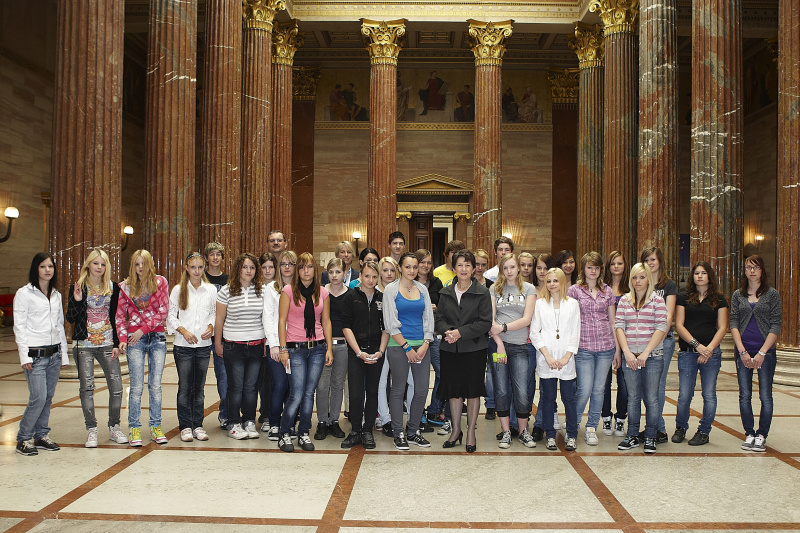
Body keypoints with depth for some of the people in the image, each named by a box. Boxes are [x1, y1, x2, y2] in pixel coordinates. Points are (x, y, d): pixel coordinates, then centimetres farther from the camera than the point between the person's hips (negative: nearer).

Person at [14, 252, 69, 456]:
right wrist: (25, 356, -12)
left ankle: (41, 435, 19)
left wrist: (63, 355, 13)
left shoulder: (57, 295, 13)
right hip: (35, 354, -5)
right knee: (38, 398, -9)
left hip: (54, 354, 5)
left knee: (48, 397, 7)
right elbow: (19, 327, -6)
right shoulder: (24, 293, -3)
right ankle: (23, 439, 6)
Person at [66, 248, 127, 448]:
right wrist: (77, 301, -18)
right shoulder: (78, 287, 1)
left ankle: (114, 427, 14)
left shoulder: (113, 287, 6)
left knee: (116, 386, -1)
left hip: (107, 344, 2)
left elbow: (116, 317, 8)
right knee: (87, 387, -1)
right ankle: (91, 430, 11)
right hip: (84, 344, -1)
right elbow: (70, 318, 0)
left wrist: (117, 343, 2)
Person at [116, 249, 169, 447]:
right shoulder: (126, 286, 6)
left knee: (155, 385, 4)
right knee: (137, 386, -2)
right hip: (135, 339, 0)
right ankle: (134, 429, 8)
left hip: (157, 337, 0)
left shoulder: (160, 282, 3)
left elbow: (163, 311, -2)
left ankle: (156, 426, 14)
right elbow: (120, 315, 8)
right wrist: (123, 338, -4)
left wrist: (144, 329, -9)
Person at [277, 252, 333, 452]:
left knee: (309, 393, 6)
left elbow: (326, 322, 11)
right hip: (295, 348, -3)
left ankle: (304, 434, 19)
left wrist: (329, 348, 4)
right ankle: (284, 434, 12)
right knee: (297, 395, -6)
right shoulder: (288, 291, -1)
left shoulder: (323, 293, 8)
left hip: (317, 348, 3)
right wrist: (283, 349, -8)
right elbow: (282, 321, -2)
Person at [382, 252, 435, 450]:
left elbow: (428, 319, 10)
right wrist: (407, 347, -10)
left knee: (422, 390, 4)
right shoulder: (391, 289, -1)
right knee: (398, 390, 3)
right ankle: (399, 434, 15)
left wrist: (425, 345, -3)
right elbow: (391, 323, -6)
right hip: (398, 345, -4)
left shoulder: (422, 289, 12)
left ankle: (413, 431, 20)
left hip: (421, 345, 4)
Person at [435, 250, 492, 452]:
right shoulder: (446, 293, 8)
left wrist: (461, 332, -17)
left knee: (473, 389, 4)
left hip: (474, 348, -3)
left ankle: (471, 432, 18)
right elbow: (440, 318, 7)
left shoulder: (482, 293, -3)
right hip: (450, 349, 3)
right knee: (453, 389, 9)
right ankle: (456, 430, 24)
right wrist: (448, 331, -15)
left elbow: (485, 323, -8)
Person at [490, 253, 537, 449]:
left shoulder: (529, 289, 7)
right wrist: (499, 343, -10)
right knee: (501, 390, 3)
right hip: (498, 344, 1)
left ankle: (523, 431, 16)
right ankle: (506, 431, 16)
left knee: (521, 392, -2)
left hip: (519, 346, 0)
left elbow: (526, 319, -2)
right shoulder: (495, 289, 8)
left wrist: (503, 327, -11)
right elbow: (490, 318, 0)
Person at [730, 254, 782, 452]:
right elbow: (733, 323, 4)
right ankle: (749, 434, 15)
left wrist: (762, 352, -11)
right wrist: (742, 351, -7)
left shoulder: (772, 294, 2)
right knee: (744, 395, 4)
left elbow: (776, 325, -3)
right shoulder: (738, 295, 8)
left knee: (765, 395, 1)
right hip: (743, 351, 2)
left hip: (766, 351, -2)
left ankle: (762, 435, 11)